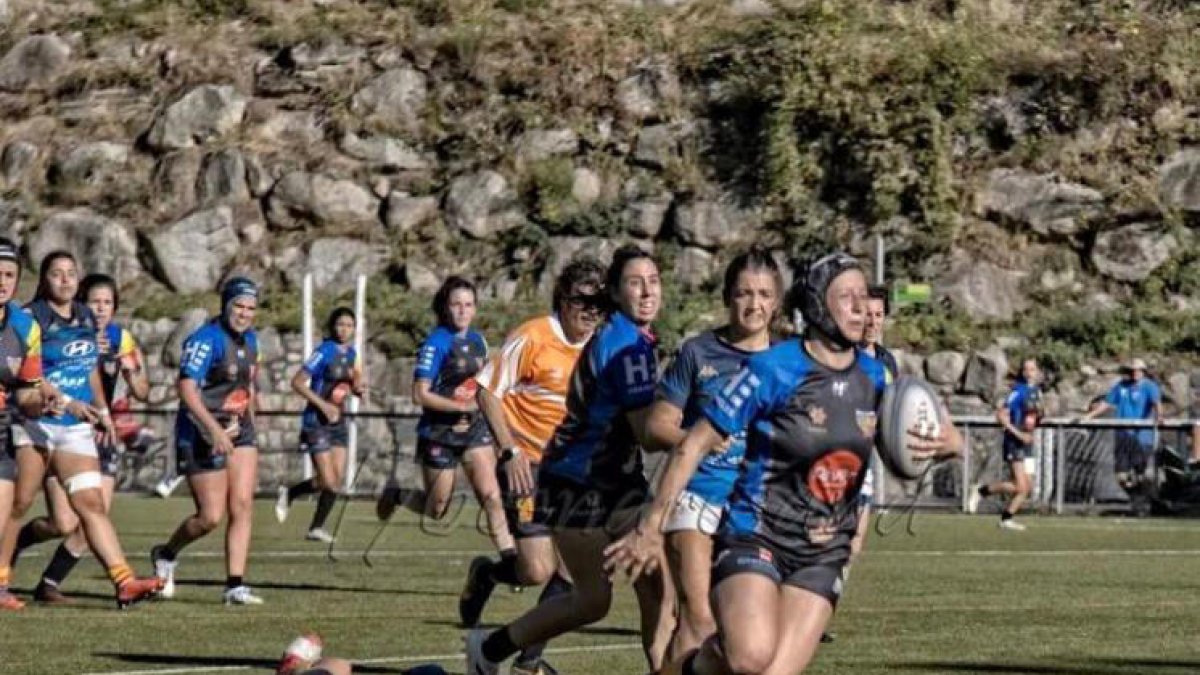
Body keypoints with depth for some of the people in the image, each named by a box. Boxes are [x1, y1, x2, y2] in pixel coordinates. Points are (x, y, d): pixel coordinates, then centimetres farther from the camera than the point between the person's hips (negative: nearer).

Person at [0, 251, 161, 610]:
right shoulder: (31, 317, -8)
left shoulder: (85, 318, 14)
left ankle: (124, 581, -10)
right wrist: (65, 401, -26)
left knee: (91, 504, -6)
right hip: (35, 424, -5)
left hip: (76, 429, 5)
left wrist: (103, 410, 21)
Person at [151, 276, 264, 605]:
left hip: (239, 432, 7)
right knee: (211, 517, -5)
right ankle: (166, 555, 22)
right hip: (204, 437, -7)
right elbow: (187, 389, -24)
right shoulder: (207, 339, -16)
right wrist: (215, 430, -31)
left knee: (243, 507, -5)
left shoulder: (249, 339, 12)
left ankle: (235, 586, -4)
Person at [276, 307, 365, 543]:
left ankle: (317, 528, 15)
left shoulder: (351, 353, 8)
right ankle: (288, 493, 13)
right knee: (328, 481, -10)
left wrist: (357, 388, -3)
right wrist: (323, 405, -22)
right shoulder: (324, 352, -14)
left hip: (338, 421, 7)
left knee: (337, 479, 2)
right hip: (317, 423, -7)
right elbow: (297, 382, -16)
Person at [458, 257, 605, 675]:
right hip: (527, 466, -6)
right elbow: (486, 392, -10)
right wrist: (510, 451, -18)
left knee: (570, 570, -2)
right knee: (537, 571, -14)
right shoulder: (533, 338, -13)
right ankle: (486, 575, 20)